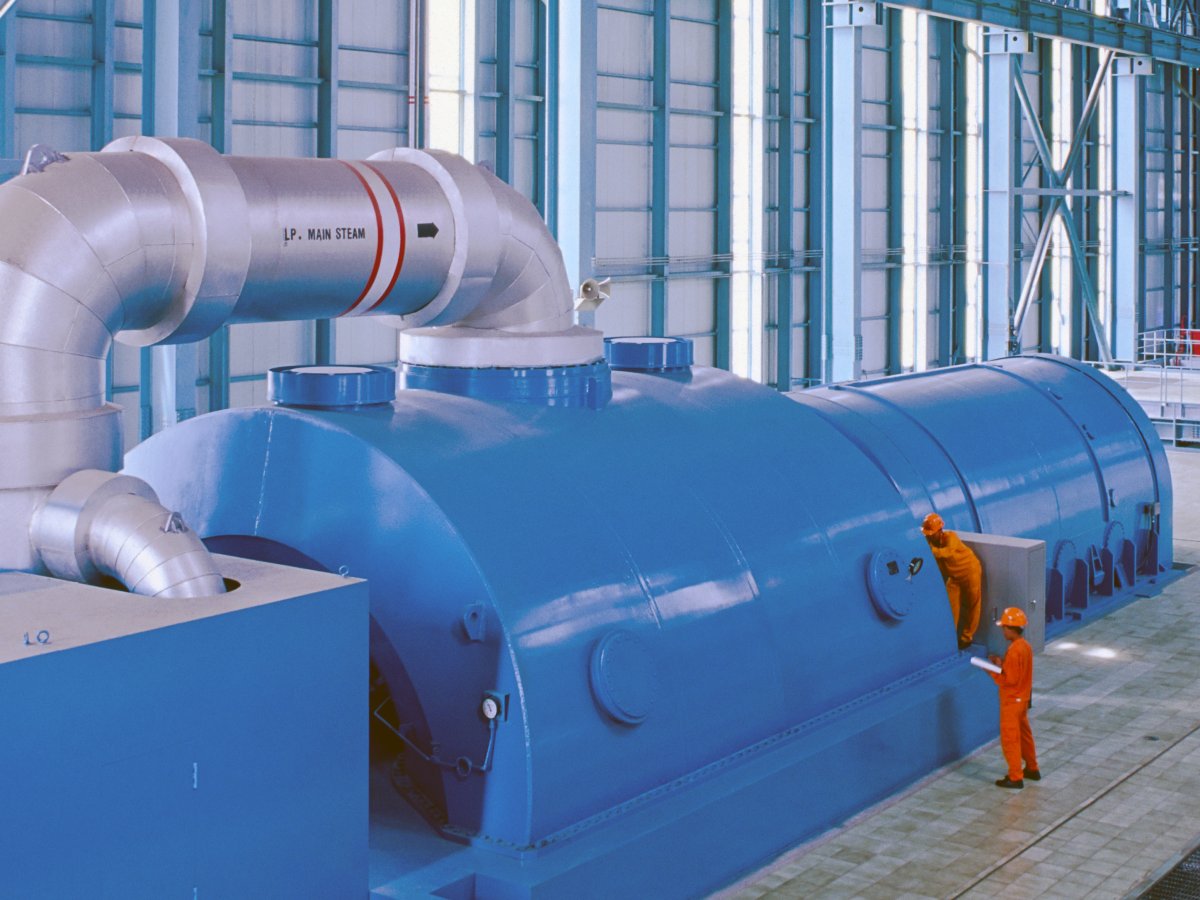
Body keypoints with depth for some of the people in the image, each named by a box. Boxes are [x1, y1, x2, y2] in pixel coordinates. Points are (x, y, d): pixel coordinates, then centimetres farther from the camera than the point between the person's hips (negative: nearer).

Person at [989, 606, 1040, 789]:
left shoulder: (1014, 651, -26)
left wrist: (993, 672, -15)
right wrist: (1002, 664, 3)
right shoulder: (1025, 646, 4)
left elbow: (1010, 680, -25)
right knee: (1024, 734, 21)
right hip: (1022, 698, 9)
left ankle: (1015, 778, 5)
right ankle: (1032, 769, 31)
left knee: (1010, 739, 0)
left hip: (1012, 701, -9)